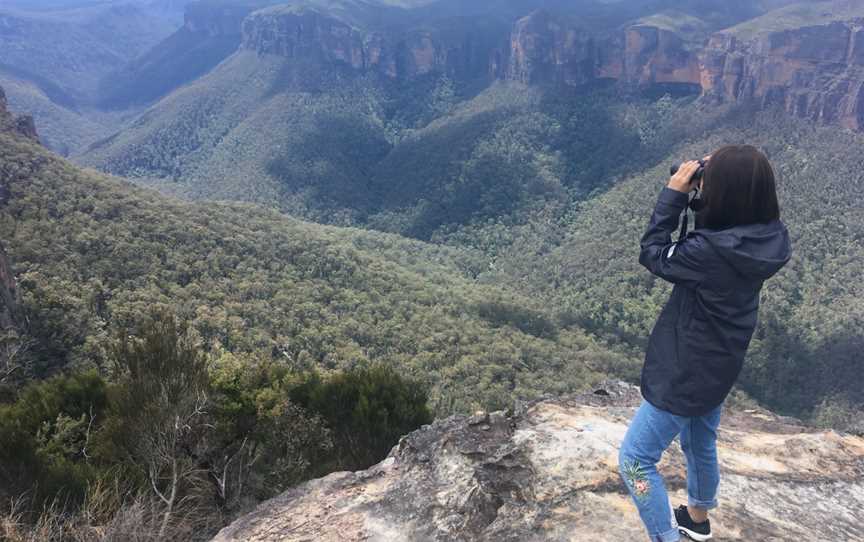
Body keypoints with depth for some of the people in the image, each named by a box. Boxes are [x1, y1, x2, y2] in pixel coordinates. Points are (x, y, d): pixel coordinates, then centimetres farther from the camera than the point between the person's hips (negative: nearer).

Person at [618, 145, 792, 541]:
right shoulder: (768, 238, -10)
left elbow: (653, 254, -17)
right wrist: (702, 191, -6)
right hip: (715, 365, 9)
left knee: (634, 460, 6)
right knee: (700, 445, 30)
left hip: (685, 372, -9)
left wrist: (674, 193, -14)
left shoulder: (712, 252, -35)